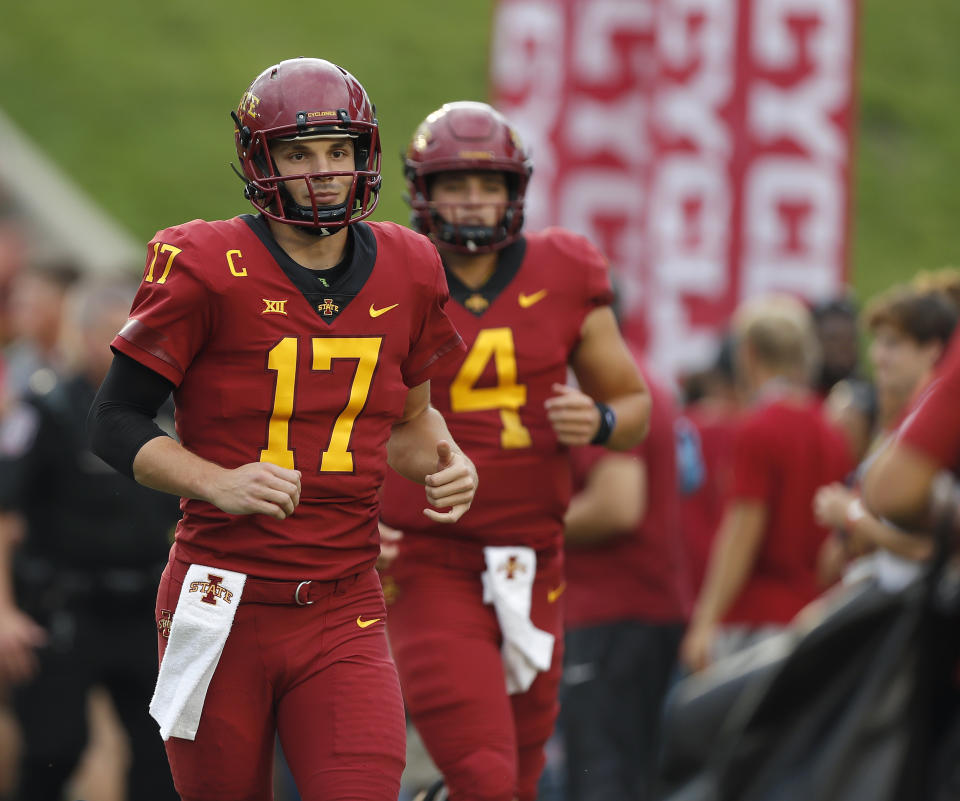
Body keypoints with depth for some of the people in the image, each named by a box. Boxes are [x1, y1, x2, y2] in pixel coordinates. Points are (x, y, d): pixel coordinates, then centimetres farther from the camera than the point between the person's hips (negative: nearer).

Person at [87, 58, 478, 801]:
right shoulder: (208, 270, -8)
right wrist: (220, 483, -20)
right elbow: (117, 422, -5)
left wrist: (443, 464, 0)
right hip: (223, 602, -3)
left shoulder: (405, 272, 6)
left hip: (342, 614, 3)